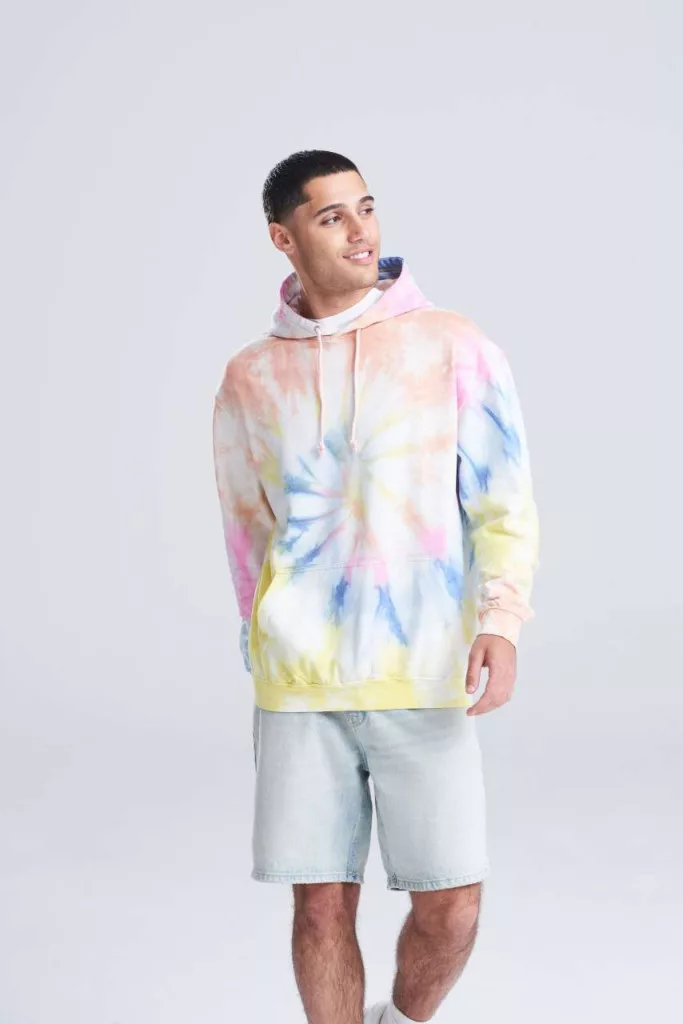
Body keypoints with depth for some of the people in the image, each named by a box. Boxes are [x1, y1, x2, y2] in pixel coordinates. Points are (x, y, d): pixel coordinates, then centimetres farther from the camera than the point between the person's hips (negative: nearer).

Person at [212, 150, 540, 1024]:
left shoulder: (456, 347, 0)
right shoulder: (248, 380, 7)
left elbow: (504, 504, -3)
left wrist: (502, 622, -19)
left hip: (423, 680, -1)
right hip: (300, 685, 1)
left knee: (449, 908, -2)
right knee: (322, 906, 2)